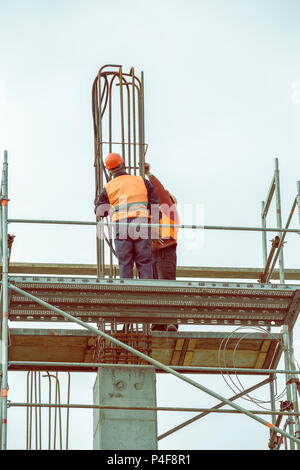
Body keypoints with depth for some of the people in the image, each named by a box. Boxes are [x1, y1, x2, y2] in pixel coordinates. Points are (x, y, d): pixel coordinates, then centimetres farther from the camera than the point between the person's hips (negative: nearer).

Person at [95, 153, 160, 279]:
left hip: (121, 227, -1)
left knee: (125, 264, 2)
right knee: (145, 263, 2)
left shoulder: (108, 187, 8)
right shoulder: (142, 181, 11)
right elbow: (155, 204, 6)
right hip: (142, 227, 1)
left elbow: (100, 212, 13)